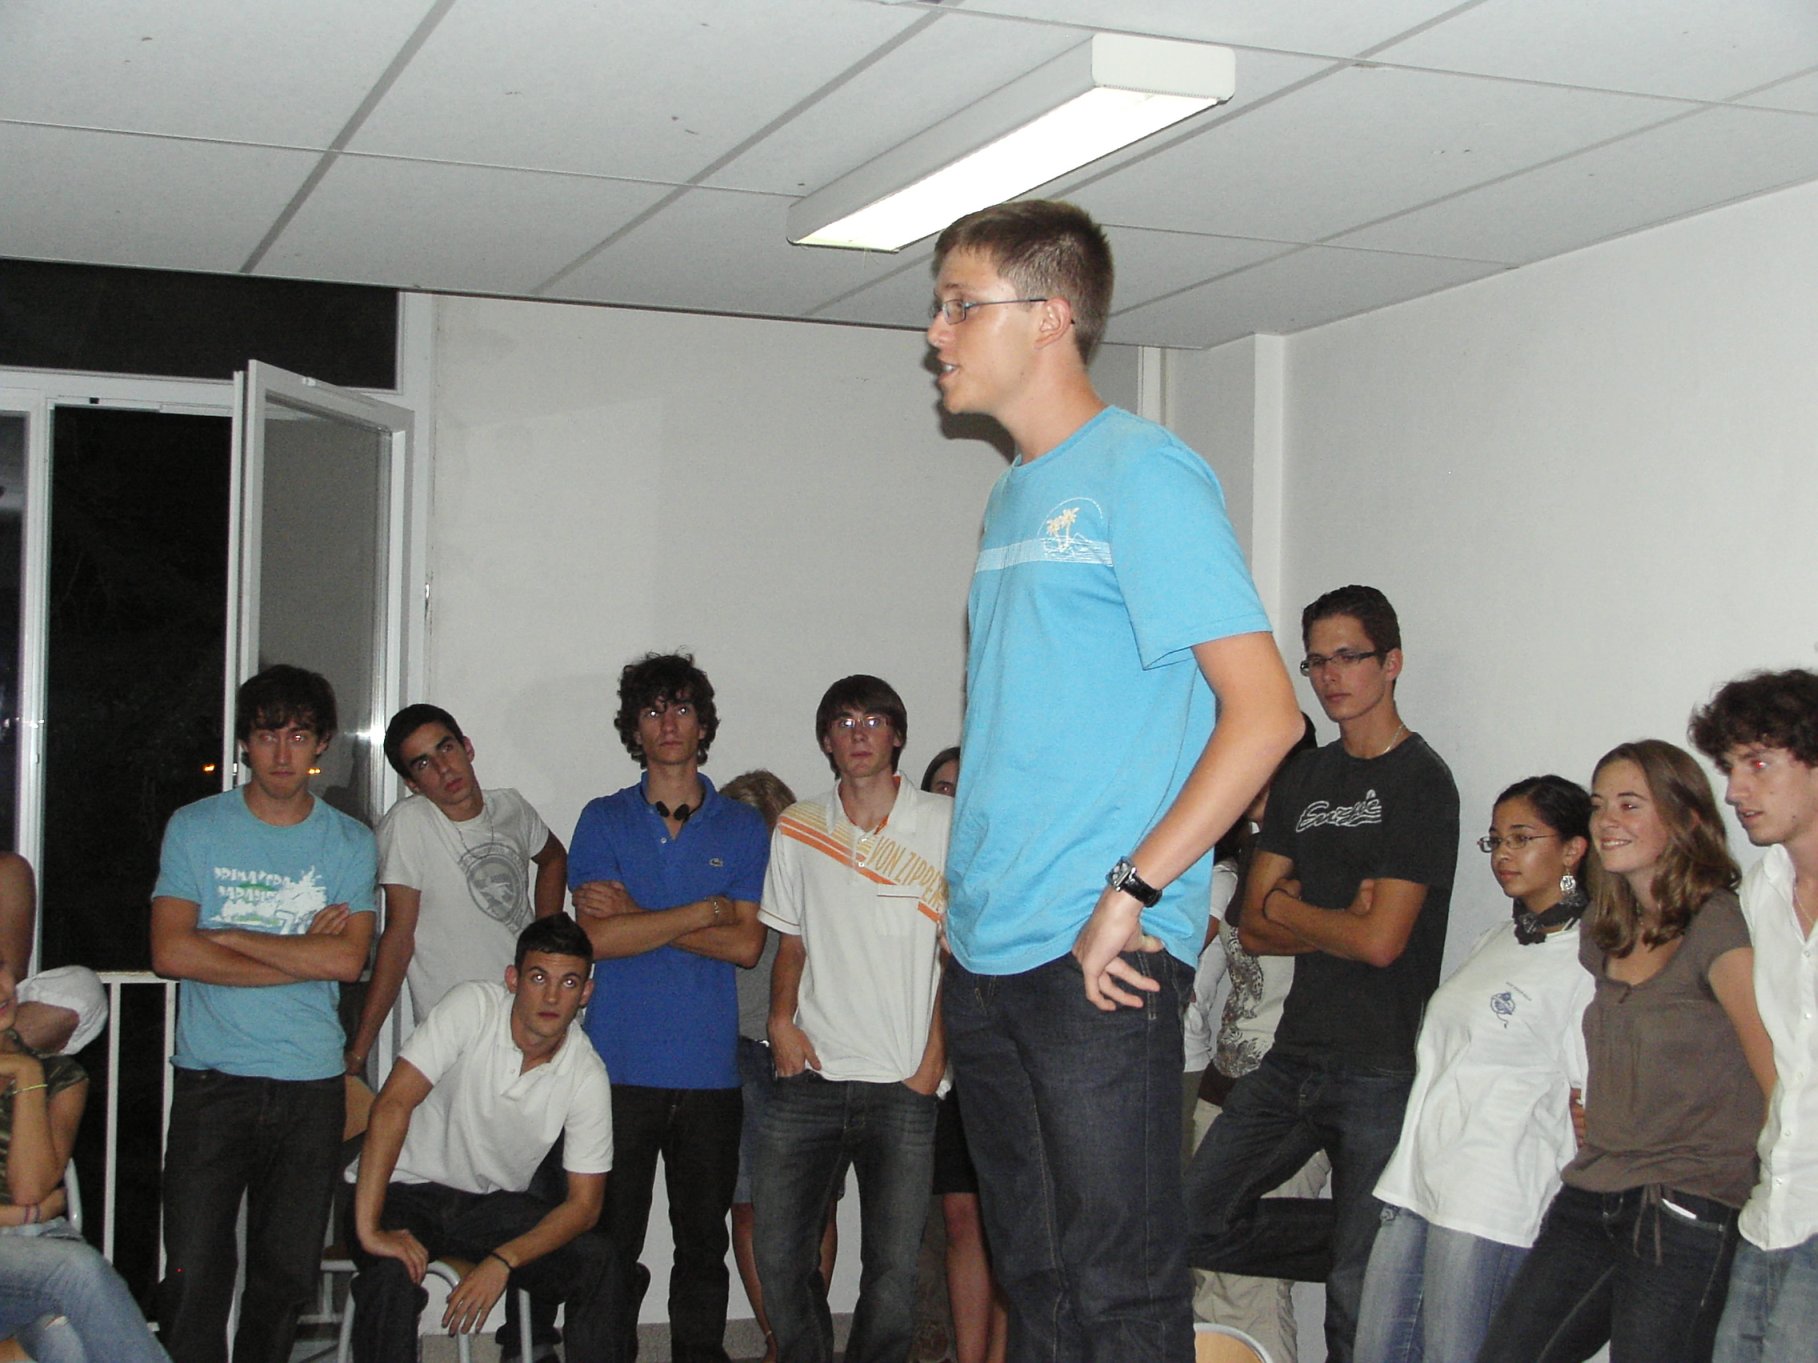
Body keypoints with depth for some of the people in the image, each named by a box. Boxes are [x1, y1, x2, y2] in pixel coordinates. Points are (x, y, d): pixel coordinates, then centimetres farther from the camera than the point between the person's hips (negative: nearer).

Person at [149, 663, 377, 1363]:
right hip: (212, 1077, -1)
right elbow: (171, 952, -8)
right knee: (194, 1274, -7)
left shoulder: (350, 843, 7)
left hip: (311, 1086, 1)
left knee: (287, 1274, 5)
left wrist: (229, 937, -8)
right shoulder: (194, 828, 4)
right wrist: (303, 953, -8)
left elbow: (348, 959, -7)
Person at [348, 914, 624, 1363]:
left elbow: (584, 1203, -10)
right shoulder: (472, 1007, -19)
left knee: (598, 1265, -21)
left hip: (496, 1206, 3)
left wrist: (502, 1261, -26)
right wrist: (369, 1228, -32)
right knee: (392, 1271, -34)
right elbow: (393, 1103, -25)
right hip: (411, 1191, -3)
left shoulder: (587, 1075, -11)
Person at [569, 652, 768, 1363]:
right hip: (620, 1066, -1)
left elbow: (746, 945, -2)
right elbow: (598, 936, -7)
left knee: (704, 1241, 6)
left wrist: (638, 915, -8)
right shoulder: (604, 820, 7)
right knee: (610, 1246, 0)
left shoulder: (743, 827, 10)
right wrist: (705, 912, -8)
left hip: (709, 1072, 1)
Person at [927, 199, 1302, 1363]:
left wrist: (1131, 892, -19)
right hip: (988, 953, 8)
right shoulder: (1012, 497, 17)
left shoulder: (1141, 472, -9)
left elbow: (1264, 713, -15)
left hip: (1100, 961, -8)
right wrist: (975, 887, 11)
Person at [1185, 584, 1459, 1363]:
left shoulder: (1420, 782, -7)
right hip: (1295, 1058, 7)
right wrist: (1340, 920, -8)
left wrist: (1288, 907, 0)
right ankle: (1396, 1246, 15)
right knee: (1196, 1227, 3)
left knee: (1357, 1296, -3)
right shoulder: (1305, 780, 14)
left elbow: (1382, 940, -15)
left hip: (1382, 1072, -7)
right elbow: (1254, 927, 9)